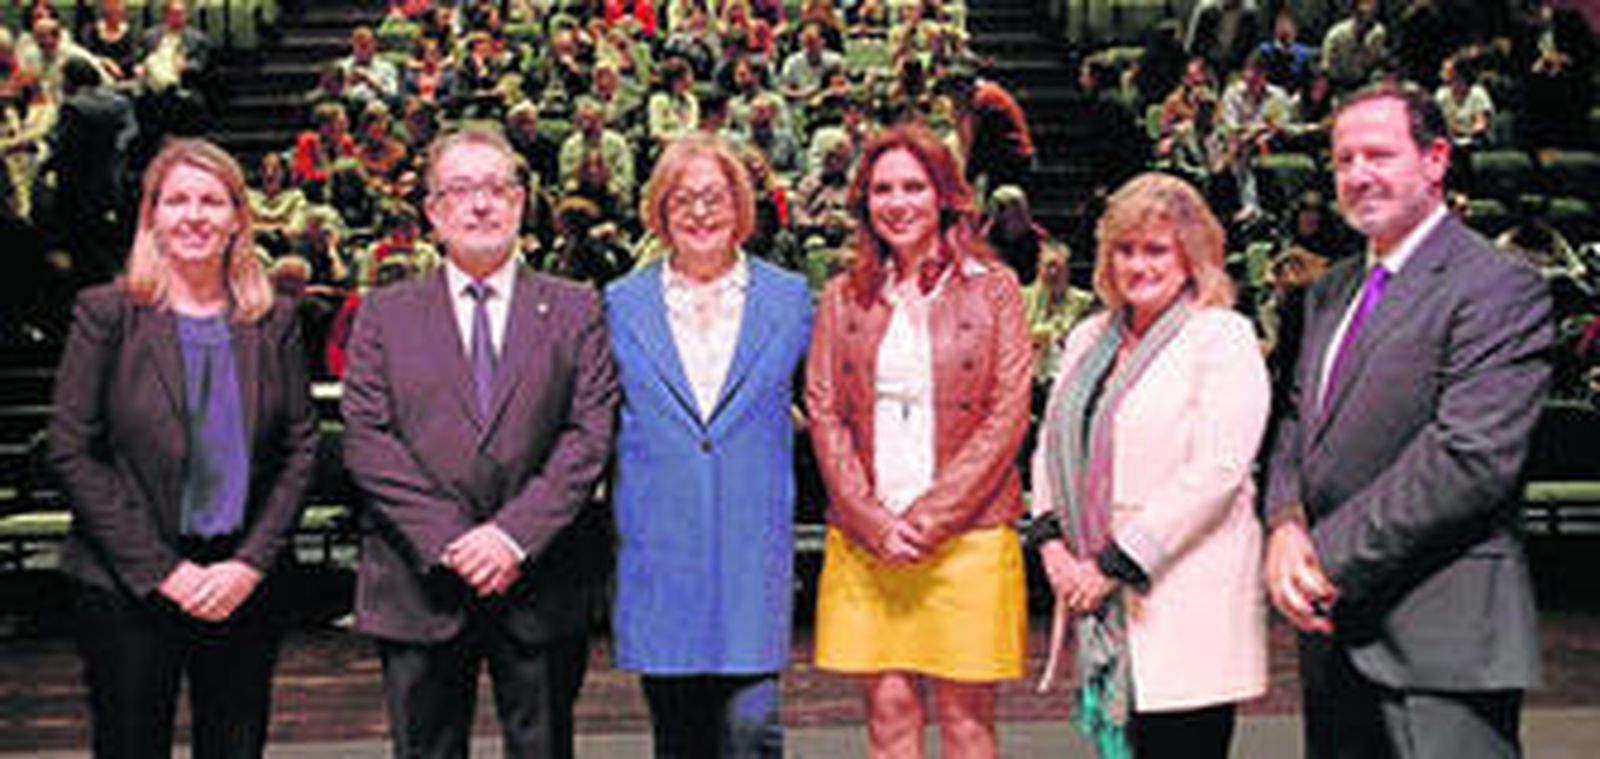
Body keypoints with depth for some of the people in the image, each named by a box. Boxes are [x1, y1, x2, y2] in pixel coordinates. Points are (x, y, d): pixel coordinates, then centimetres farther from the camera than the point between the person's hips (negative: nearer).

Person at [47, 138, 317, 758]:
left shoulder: (274, 322, 5)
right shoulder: (107, 313, -1)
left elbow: (301, 447, 5)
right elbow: (70, 451, -5)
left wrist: (251, 562, -7)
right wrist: (159, 570, -10)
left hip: (245, 585, 2)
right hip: (126, 588, -2)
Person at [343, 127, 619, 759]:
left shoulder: (576, 311, 8)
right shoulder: (385, 314, 9)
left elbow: (591, 435, -2)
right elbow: (366, 444, -1)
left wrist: (515, 534, -14)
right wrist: (448, 540, -12)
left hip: (543, 590, 0)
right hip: (419, 589, 0)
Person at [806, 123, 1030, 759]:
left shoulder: (992, 288, 4)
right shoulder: (843, 297, 11)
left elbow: (1008, 415, -2)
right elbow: (824, 414, 6)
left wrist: (931, 516, -10)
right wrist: (874, 521, -7)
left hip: (966, 532, -2)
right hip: (865, 536, 2)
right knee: (887, 705, 4)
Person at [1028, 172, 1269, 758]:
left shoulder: (1223, 338, -4)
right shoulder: (1089, 338, 17)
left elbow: (1214, 472, -14)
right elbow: (1052, 446, 18)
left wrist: (1114, 564, -15)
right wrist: (1052, 540, 0)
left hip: (1184, 610, -6)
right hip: (1097, 601, 6)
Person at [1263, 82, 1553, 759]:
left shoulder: (1499, 289, -10)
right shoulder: (1331, 292, 17)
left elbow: (1471, 457, -19)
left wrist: (1331, 557, -17)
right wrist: (1285, 525, -6)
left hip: (1441, 642, -8)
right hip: (1334, 629, 8)